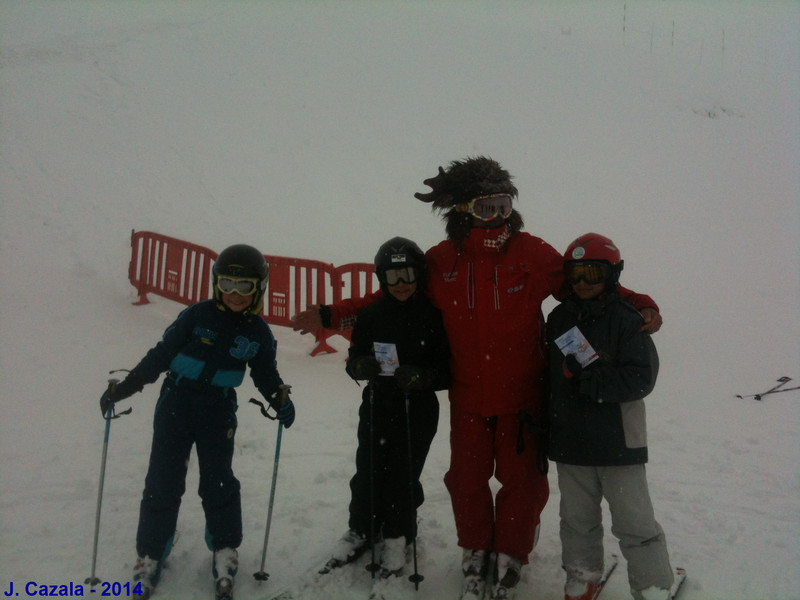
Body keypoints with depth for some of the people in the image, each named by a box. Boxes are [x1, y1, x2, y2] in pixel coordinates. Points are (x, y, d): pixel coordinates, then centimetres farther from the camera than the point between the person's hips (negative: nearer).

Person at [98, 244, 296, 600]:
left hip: (218, 412, 0)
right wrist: (124, 387, -6)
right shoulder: (197, 315, -8)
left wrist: (279, 400, -11)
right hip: (175, 403, 0)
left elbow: (266, 374, 7)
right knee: (163, 481, 5)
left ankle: (225, 550, 23)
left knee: (218, 482, 4)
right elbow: (161, 354, -3)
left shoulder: (258, 332, -3)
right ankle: (151, 554, 20)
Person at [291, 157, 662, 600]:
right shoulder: (440, 262, -5)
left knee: (523, 482, 8)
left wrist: (638, 306, -13)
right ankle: (474, 561, 37)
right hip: (468, 400, 2)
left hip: (523, 398, -1)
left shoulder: (534, 254, -10)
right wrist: (330, 315, 1)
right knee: (467, 480, 12)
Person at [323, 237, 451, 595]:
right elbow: (354, 360, 7)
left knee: (403, 476, 5)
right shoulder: (372, 315, 1)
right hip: (377, 405, 3)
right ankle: (361, 532, 28)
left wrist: (423, 376, -24)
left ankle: (397, 540, 24)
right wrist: (360, 366, -15)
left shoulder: (433, 317, -8)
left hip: (417, 410, -3)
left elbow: (449, 371, -6)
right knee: (368, 471, 8)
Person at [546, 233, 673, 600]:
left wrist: (588, 381, -23)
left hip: (619, 442, -5)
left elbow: (641, 378, -17)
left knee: (634, 522, 6)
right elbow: (547, 374, 13)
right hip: (570, 441, 5)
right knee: (577, 519, 19)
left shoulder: (628, 319, -10)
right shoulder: (559, 319, 5)